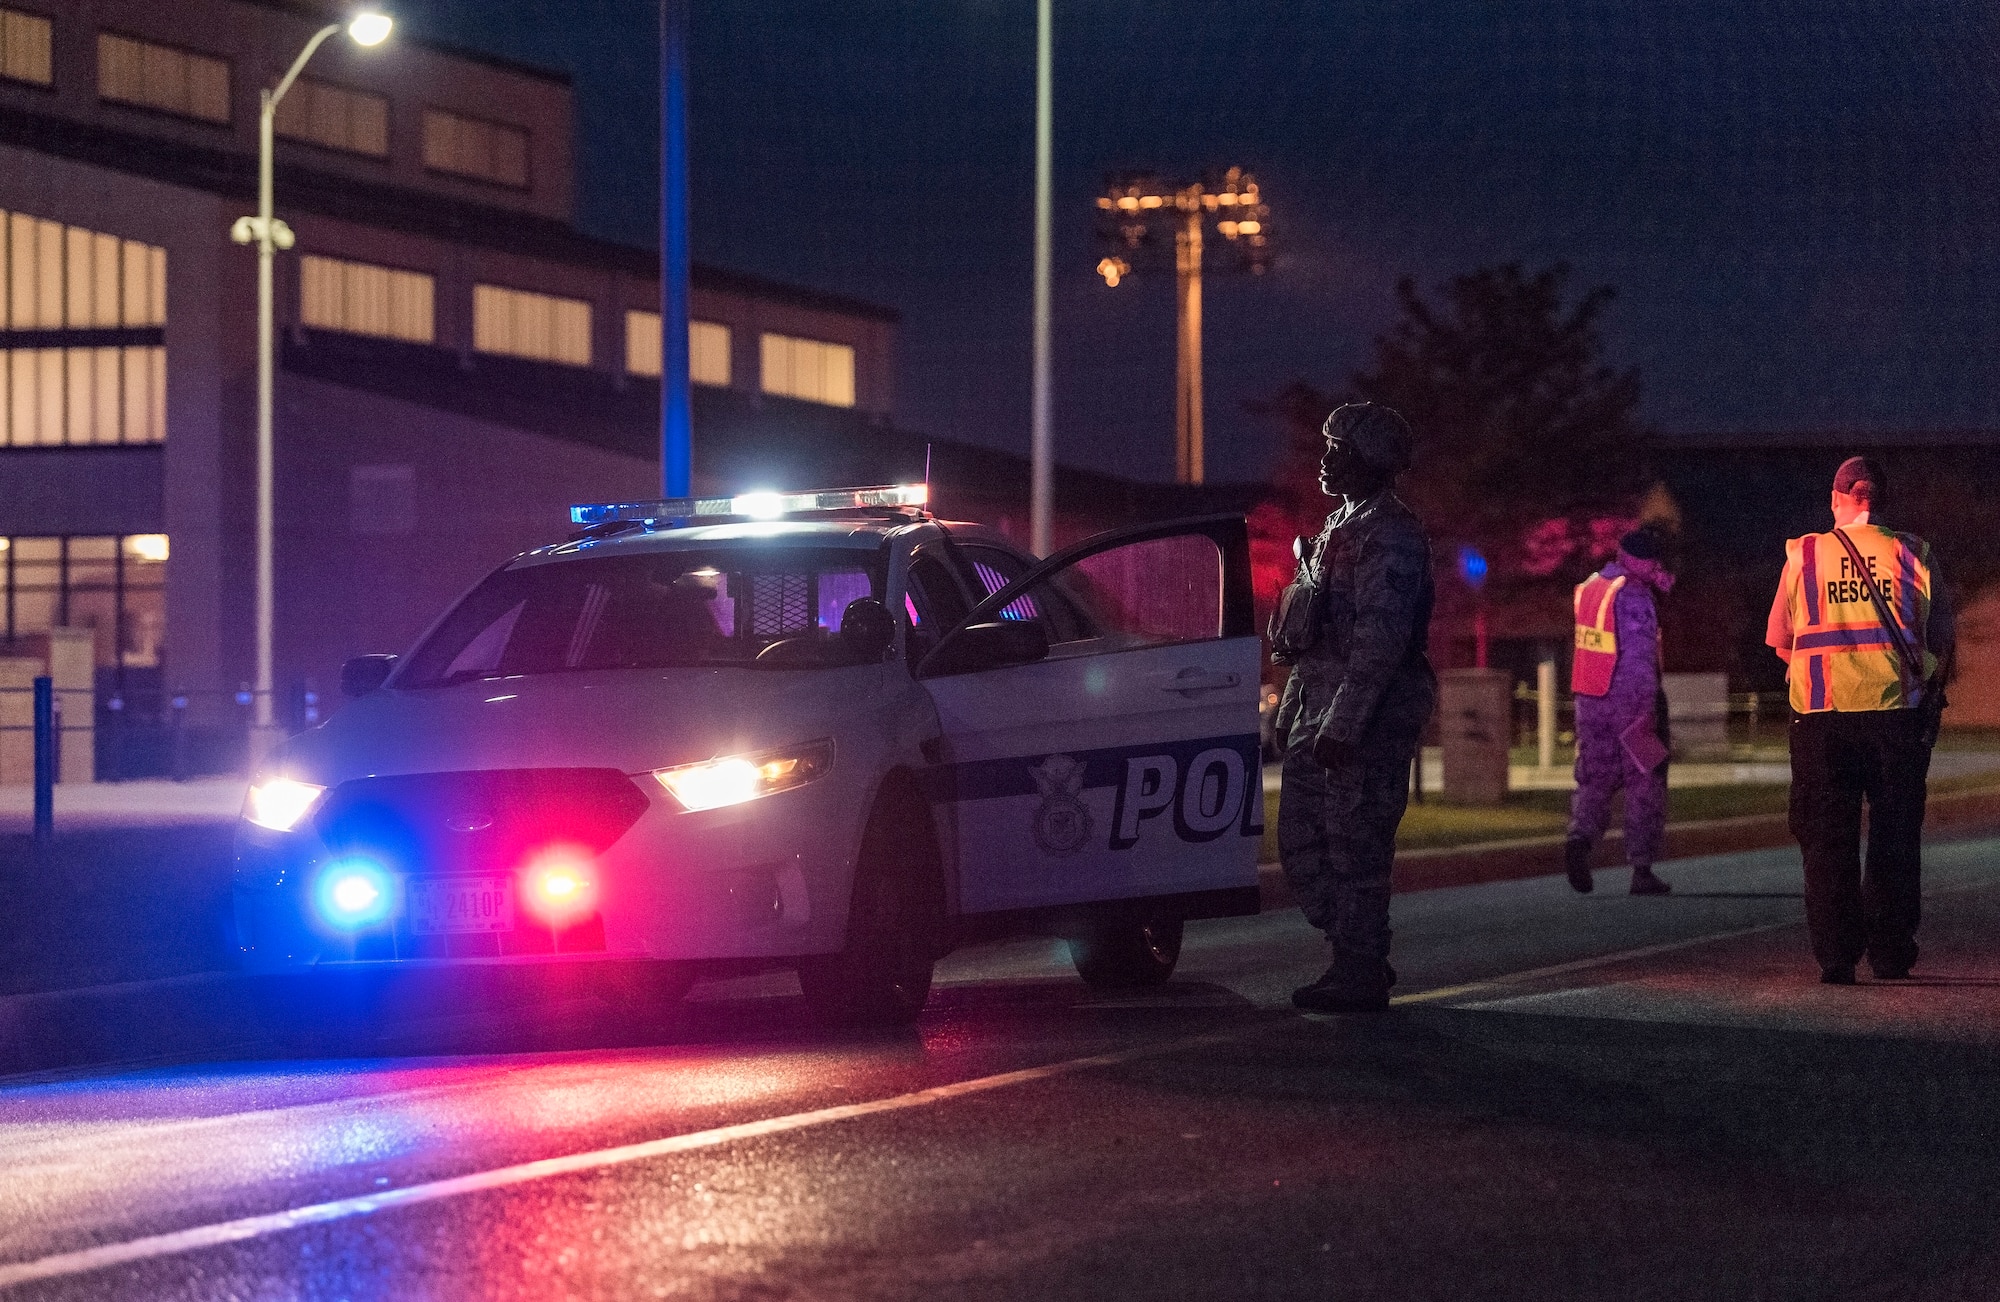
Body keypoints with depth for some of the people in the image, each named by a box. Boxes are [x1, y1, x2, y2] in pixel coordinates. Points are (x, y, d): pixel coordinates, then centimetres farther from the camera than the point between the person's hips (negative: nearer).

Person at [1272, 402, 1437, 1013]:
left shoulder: (1392, 535, -14)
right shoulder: (1341, 526, 18)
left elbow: (1380, 642, -21)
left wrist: (1342, 725, -24)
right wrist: (1291, 711, 22)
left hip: (1368, 716, -10)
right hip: (1319, 710, 10)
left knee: (1354, 849, -6)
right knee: (1300, 842, 11)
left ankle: (1360, 977, 0)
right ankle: (1360, 958, 19)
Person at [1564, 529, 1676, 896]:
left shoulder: (1590, 587, 9)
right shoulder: (1633, 597, -16)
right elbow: (1639, 657, -20)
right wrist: (1646, 711, -20)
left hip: (1590, 700, 6)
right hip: (1629, 701, -6)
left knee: (1595, 779, 12)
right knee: (1645, 786, 4)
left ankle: (1581, 836, -17)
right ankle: (1641, 870, 5)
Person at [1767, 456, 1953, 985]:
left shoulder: (1804, 556, 3)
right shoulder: (1913, 554, 2)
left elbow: (1781, 643, 7)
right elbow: (1941, 639, 3)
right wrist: (1930, 691, 19)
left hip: (1822, 712, 0)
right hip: (1899, 709, 0)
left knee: (1827, 837, 5)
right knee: (1895, 834, 10)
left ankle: (1836, 955, -1)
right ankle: (1891, 950, 11)